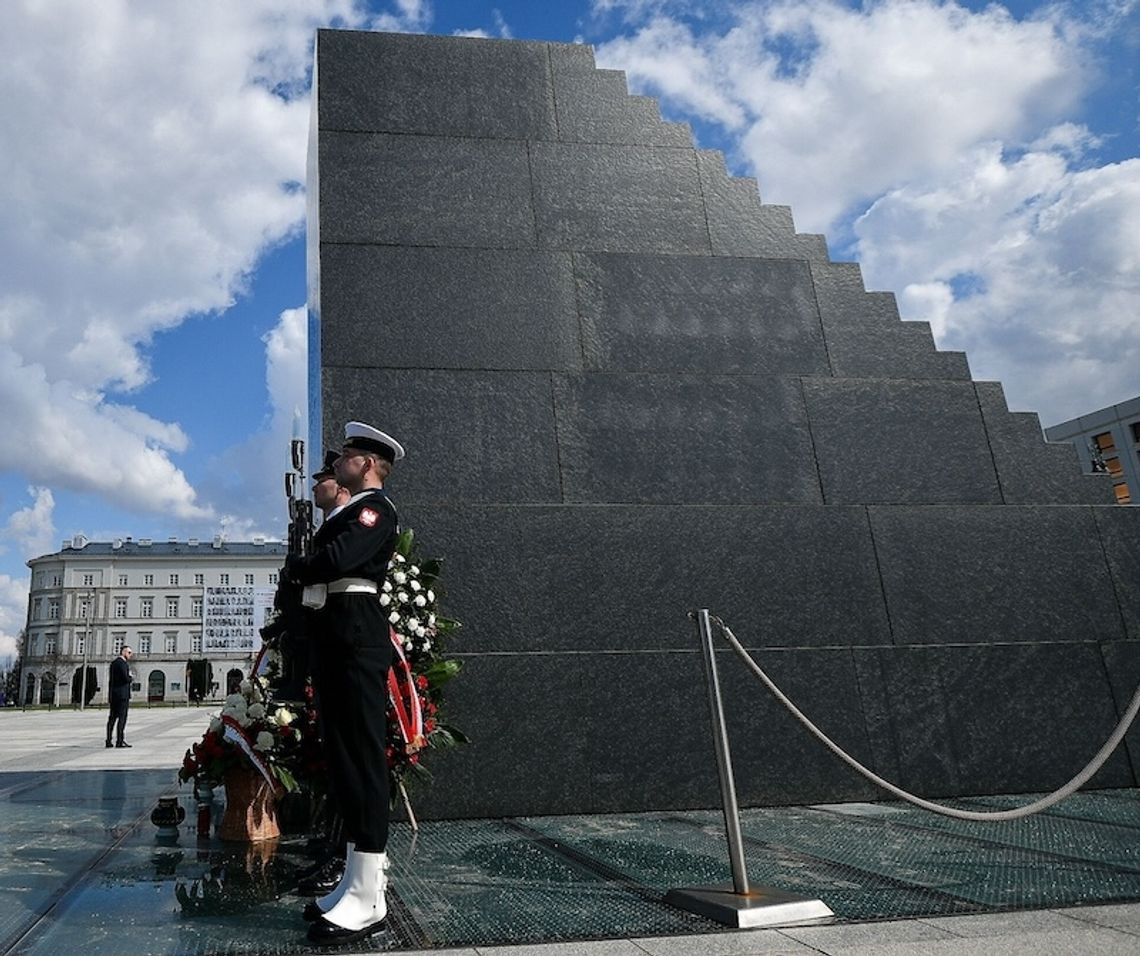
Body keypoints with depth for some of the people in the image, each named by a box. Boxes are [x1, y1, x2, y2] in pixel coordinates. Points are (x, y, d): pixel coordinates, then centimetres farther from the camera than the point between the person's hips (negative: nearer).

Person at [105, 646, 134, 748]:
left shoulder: (114, 662, 17)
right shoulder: (121, 663, -13)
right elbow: (126, 678, -20)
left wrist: (128, 659, 26)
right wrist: (131, 678, 0)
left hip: (113, 695, 9)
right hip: (122, 694, -9)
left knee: (112, 718, 11)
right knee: (122, 718, -6)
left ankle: (108, 740, 14)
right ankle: (119, 741, -7)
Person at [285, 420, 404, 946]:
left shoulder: (376, 507, -6)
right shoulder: (350, 511, 24)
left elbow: (335, 560, -19)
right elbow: (320, 566, 20)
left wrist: (296, 565, -2)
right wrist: (305, 569, 0)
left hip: (357, 636, -10)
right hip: (336, 636, 10)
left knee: (362, 755, -8)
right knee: (343, 756, 12)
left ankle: (367, 898, -4)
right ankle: (359, 880, 21)